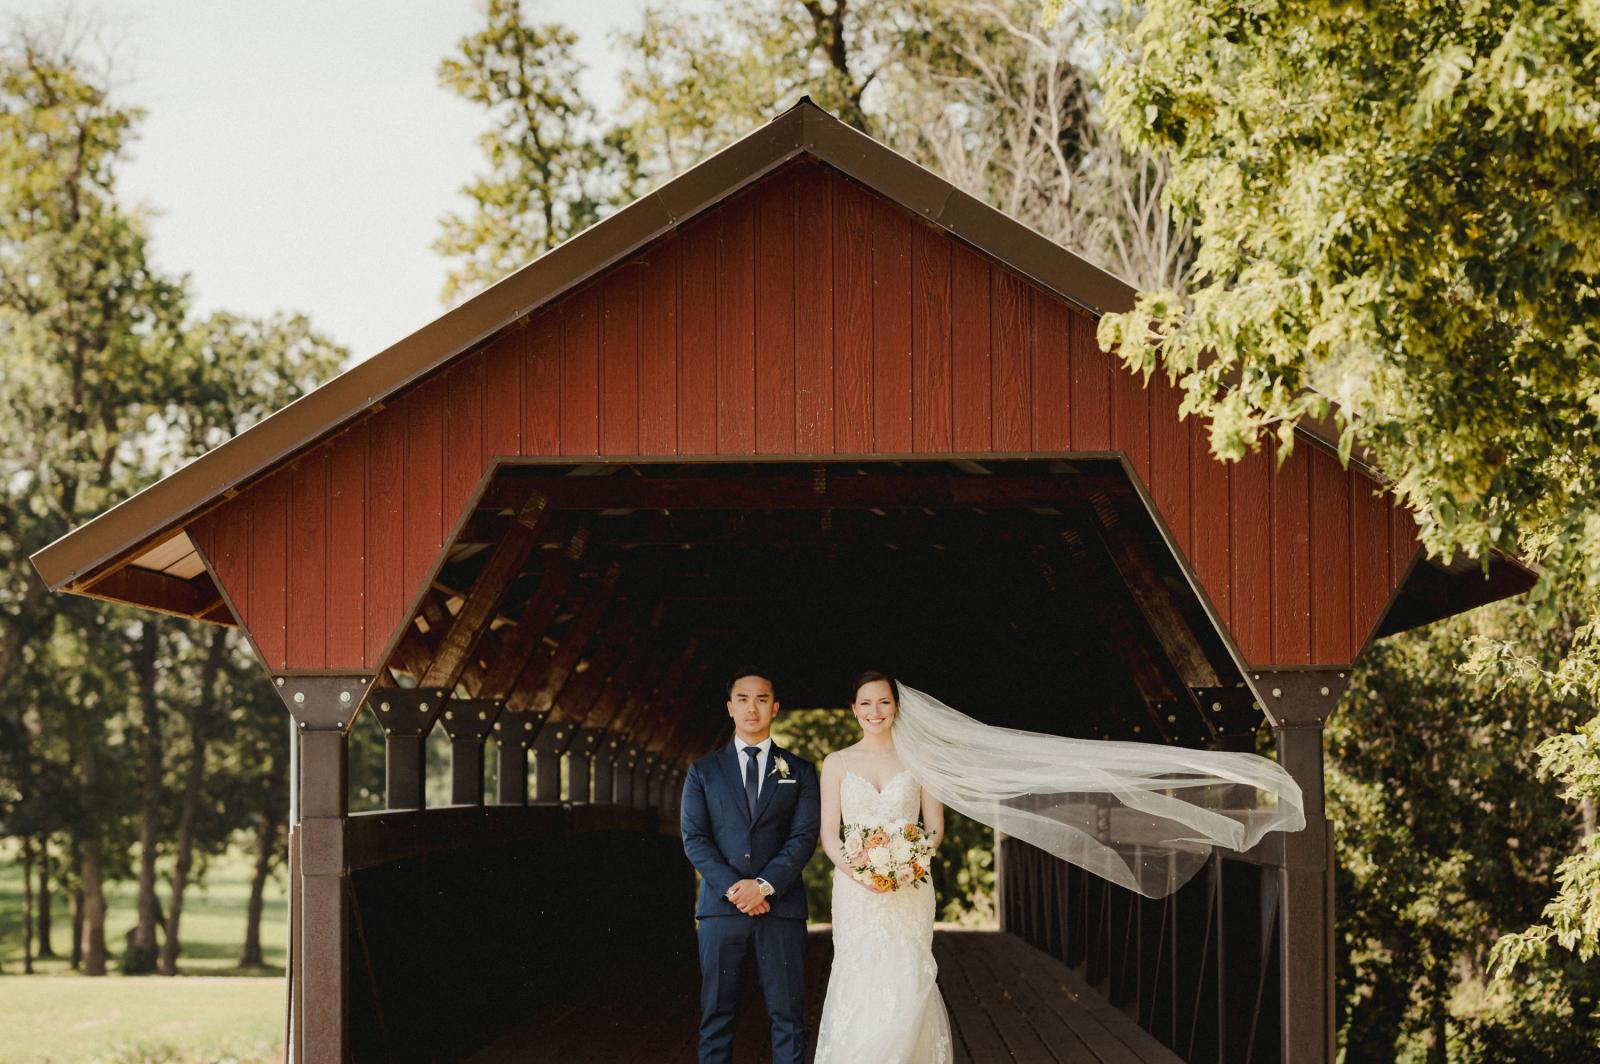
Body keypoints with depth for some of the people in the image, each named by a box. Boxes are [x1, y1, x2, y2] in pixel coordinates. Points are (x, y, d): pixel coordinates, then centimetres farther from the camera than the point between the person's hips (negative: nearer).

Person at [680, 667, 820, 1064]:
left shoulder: (799, 772, 11)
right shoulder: (703, 771, 11)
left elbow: (804, 837, 1)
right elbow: (693, 838, 2)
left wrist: (764, 885, -13)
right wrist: (733, 889, -11)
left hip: (780, 906, 0)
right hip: (721, 907, 0)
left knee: (787, 1017, -1)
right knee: (717, 1017, 2)